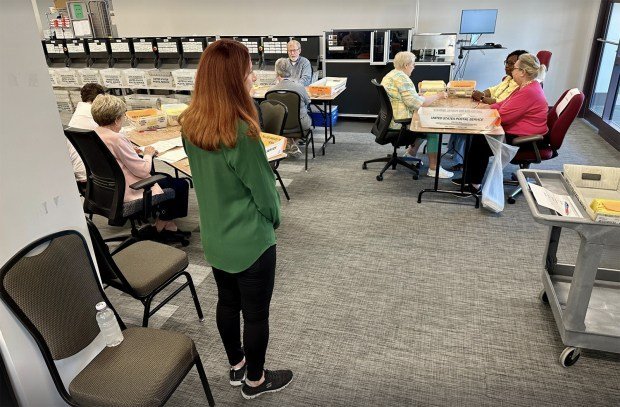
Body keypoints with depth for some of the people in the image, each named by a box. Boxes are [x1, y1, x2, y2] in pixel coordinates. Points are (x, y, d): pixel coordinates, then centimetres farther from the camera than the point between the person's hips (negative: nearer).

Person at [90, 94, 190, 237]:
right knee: (181, 185, 1)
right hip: (127, 193, -10)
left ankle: (168, 225, 23)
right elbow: (143, 170, -22)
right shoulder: (116, 139, -27)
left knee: (166, 178, 24)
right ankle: (162, 224, 20)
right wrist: (148, 154, -5)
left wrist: (130, 151, 8)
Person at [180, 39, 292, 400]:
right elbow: (264, 190, -18)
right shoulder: (240, 132, -27)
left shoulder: (190, 124, -4)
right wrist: (274, 219, 2)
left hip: (214, 237, 7)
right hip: (250, 241, -7)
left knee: (228, 302, 24)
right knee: (256, 313, 13)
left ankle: (236, 366, 46)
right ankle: (255, 381, 35)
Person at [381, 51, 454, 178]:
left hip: (390, 119, 11)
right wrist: (437, 96, -13)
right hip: (398, 123, -10)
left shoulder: (391, 75, 14)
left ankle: (411, 152, 30)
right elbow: (416, 102, -23)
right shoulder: (402, 78, -18)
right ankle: (433, 168, -2)